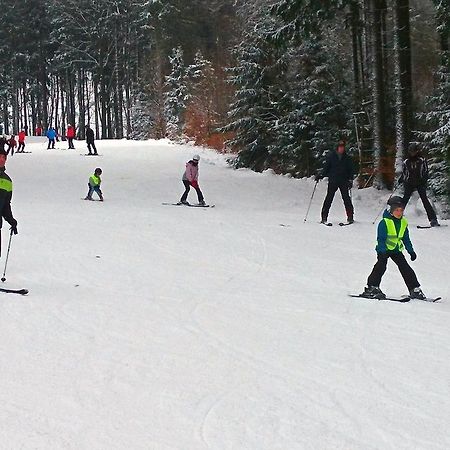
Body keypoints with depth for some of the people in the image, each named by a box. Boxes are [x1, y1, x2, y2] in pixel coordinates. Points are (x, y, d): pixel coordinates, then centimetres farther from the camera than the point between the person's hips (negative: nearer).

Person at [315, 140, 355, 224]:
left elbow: (351, 170, 10)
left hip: (344, 182, 1)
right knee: (329, 198, -5)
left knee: (346, 198, -4)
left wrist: (350, 180, 0)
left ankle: (350, 217, 3)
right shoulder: (331, 156, 5)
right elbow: (326, 167, 7)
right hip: (333, 181, -1)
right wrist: (321, 175, -6)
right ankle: (324, 217, -4)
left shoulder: (347, 158, 8)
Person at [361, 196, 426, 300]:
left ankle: (415, 289, 7)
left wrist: (411, 251, 14)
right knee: (381, 266, -18)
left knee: (406, 268, 2)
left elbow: (406, 239, 17)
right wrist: (382, 251, -23)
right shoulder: (384, 222, -12)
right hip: (384, 249, -5)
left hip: (396, 250, 5)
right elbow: (381, 238, -14)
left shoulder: (403, 223, 8)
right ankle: (372, 288, -13)